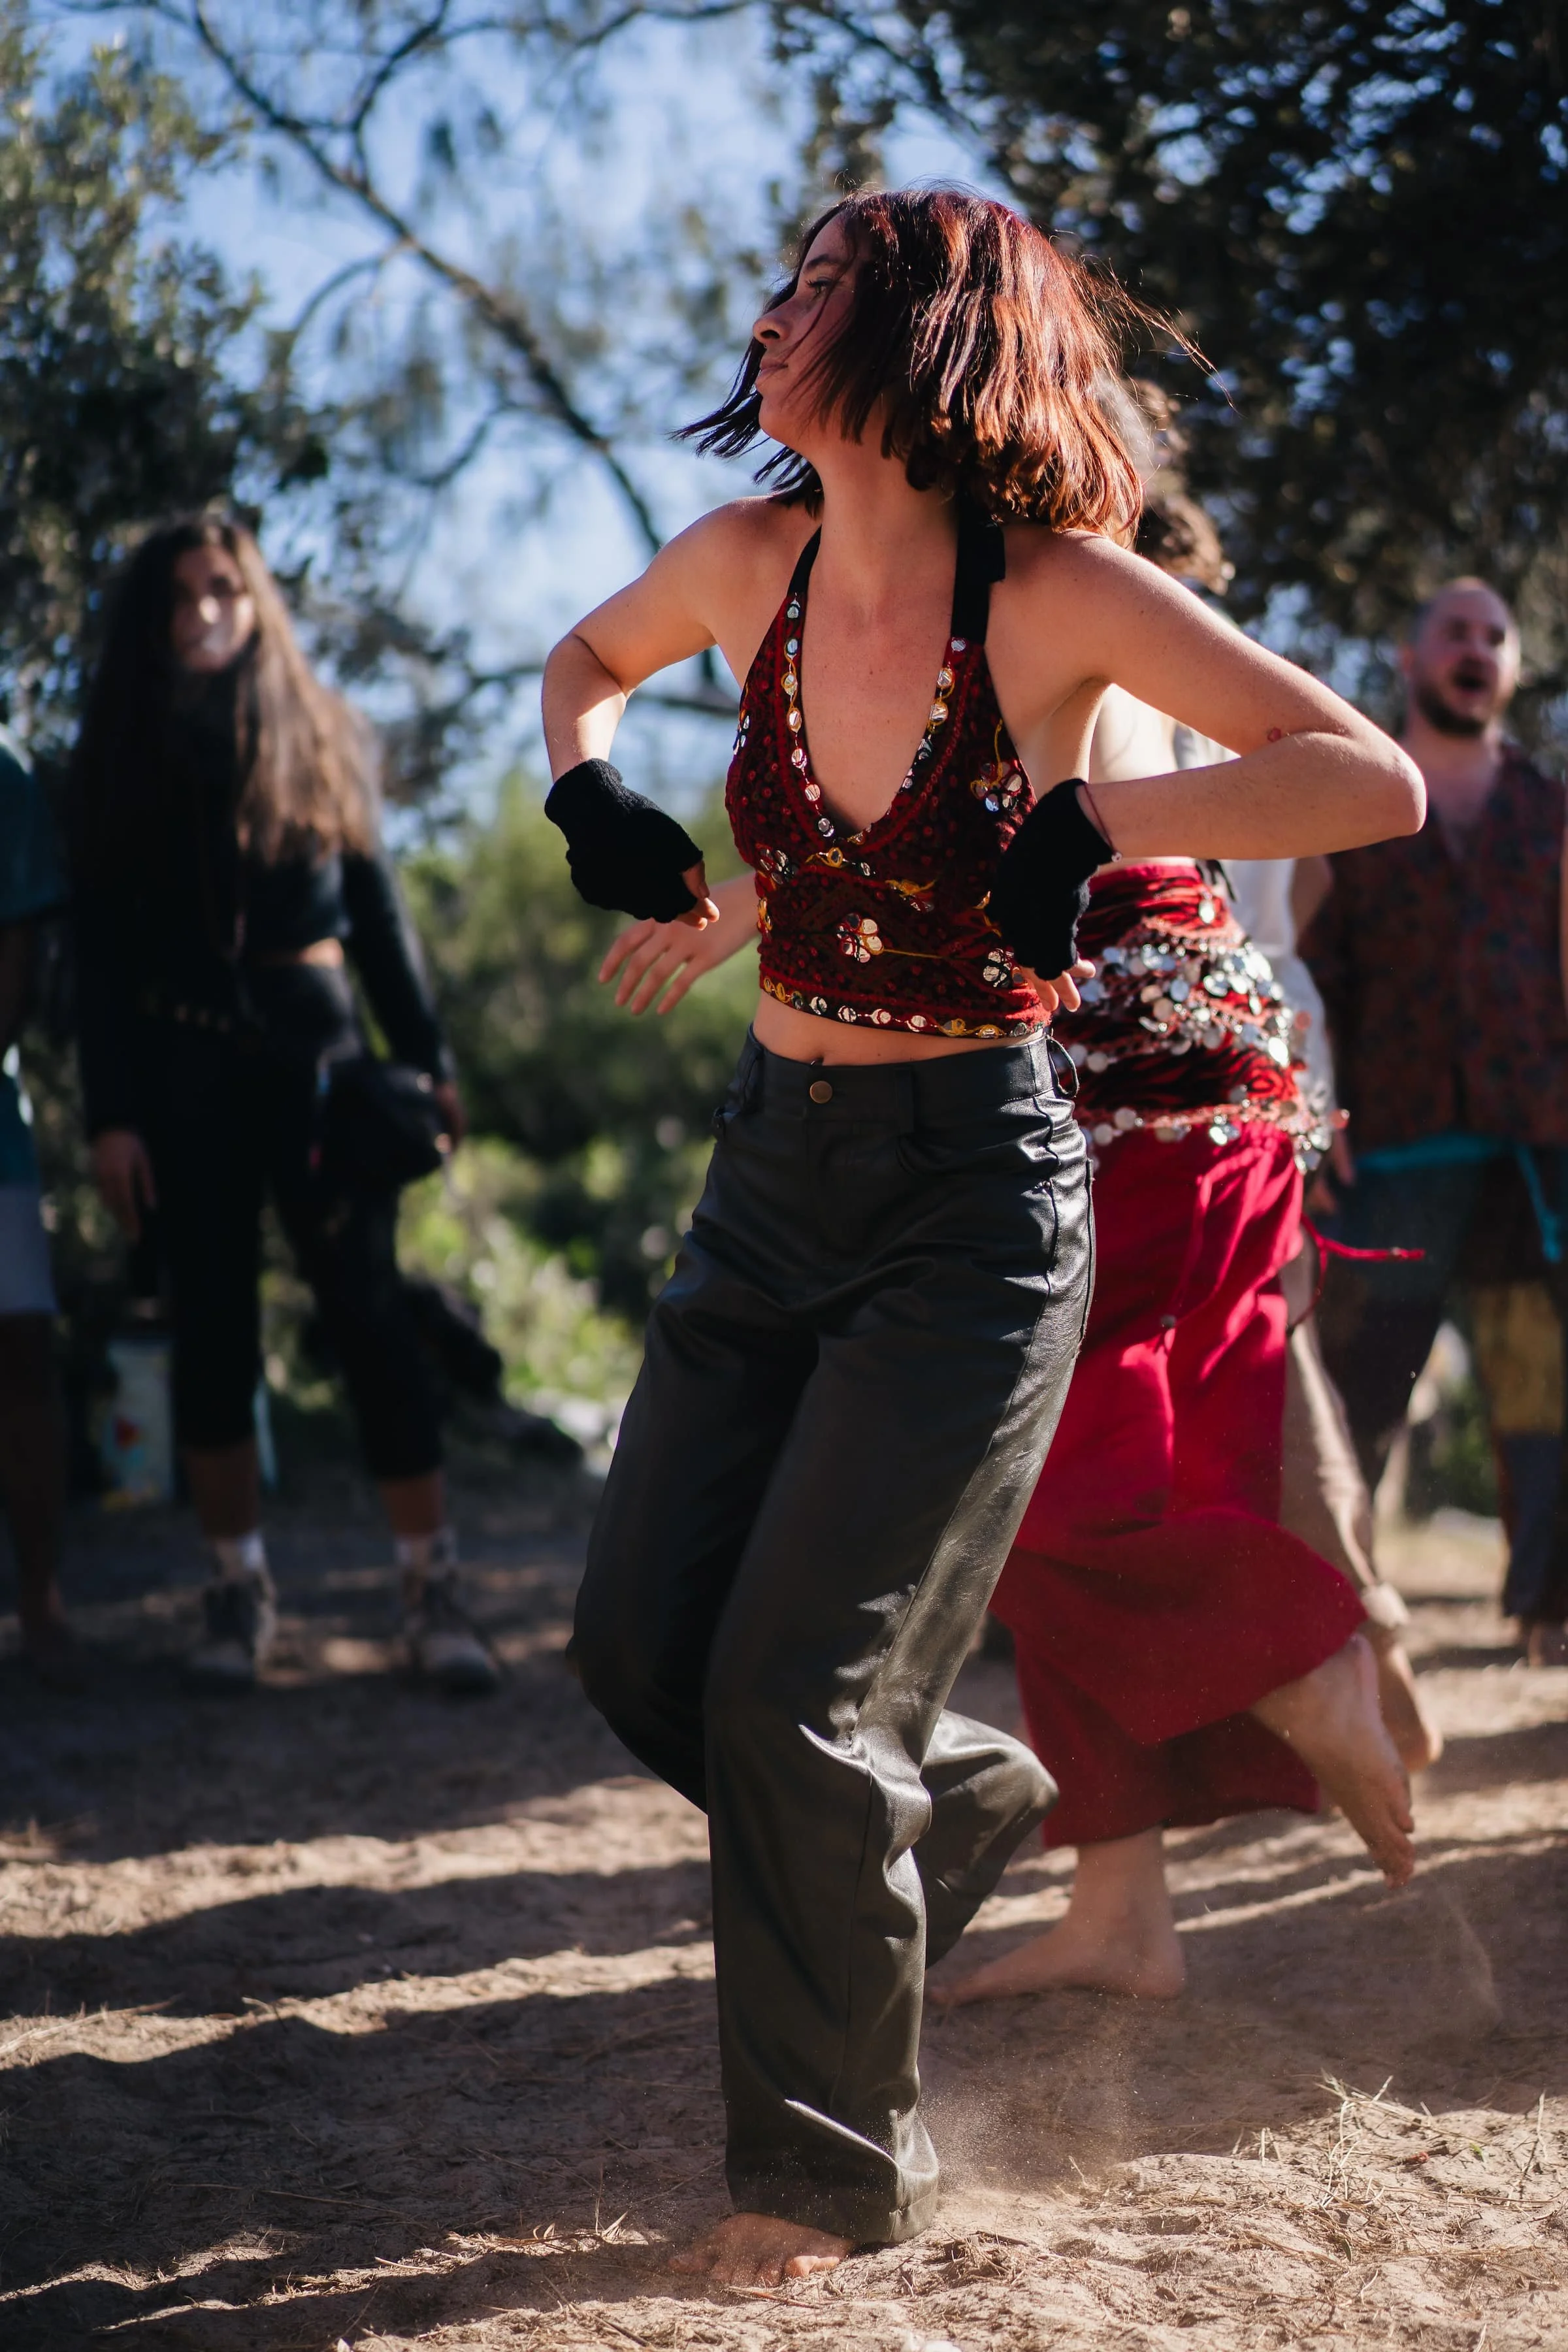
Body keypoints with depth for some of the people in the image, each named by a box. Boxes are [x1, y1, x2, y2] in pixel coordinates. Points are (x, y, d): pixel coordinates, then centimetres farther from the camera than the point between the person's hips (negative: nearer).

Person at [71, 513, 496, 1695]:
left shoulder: (320, 737, 10)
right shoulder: (125, 756, 9)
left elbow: (377, 905, 11)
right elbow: (101, 946, 5)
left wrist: (429, 1059, 3)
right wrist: (111, 1112, -3)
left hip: (318, 1048, -1)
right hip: (183, 1063, 1)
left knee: (369, 1304, -10)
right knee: (212, 1321, 3)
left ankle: (434, 1589, -7)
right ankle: (239, 1588, 10)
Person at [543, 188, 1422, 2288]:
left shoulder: (1055, 591, -14)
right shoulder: (753, 561, 1)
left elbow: (1378, 783, -17)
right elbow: (591, 658, 24)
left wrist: (1083, 825, -25)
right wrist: (591, 790, 3)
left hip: (973, 1193, -6)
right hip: (774, 1170, 6)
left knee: (790, 1694, -7)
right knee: (642, 1645, 6)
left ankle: (839, 2161, 13)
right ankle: (953, 1800, 36)